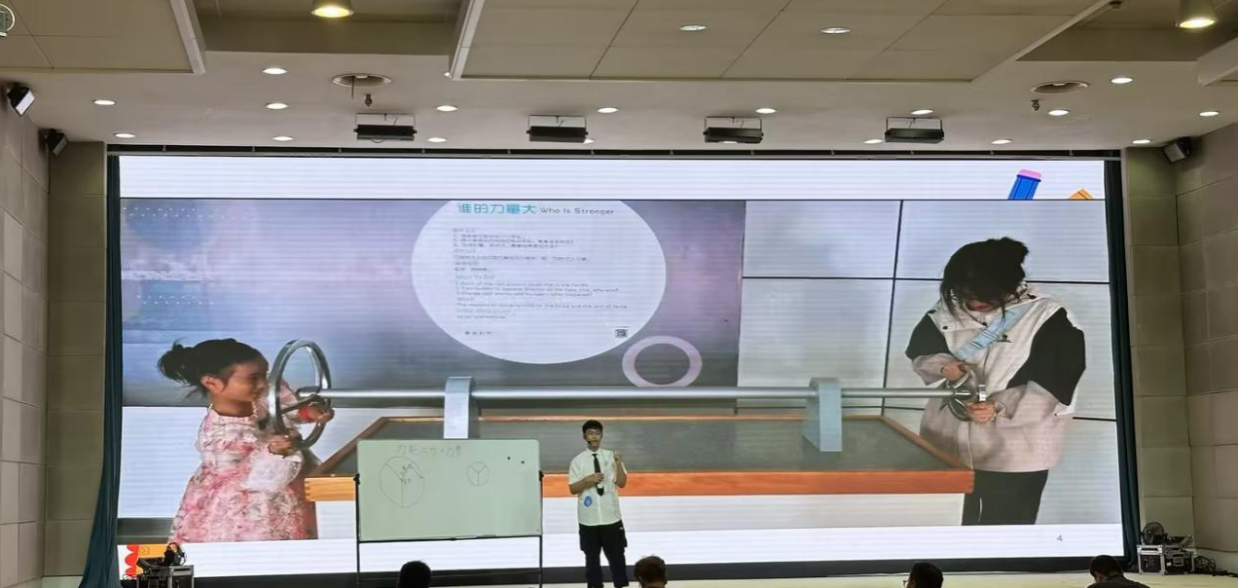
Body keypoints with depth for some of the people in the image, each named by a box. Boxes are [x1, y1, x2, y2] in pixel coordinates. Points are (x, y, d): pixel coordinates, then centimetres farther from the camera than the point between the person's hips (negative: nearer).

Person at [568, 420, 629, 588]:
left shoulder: (611, 456, 1)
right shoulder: (578, 461, -2)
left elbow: (622, 483, -2)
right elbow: (572, 489, -3)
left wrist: (618, 464, -16)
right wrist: (587, 480, -19)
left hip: (611, 516, 1)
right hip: (588, 518, 0)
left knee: (616, 555, 7)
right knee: (592, 556, 9)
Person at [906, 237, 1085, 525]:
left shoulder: (1047, 318, -13)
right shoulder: (948, 310, 1)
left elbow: (1054, 385, -16)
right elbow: (919, 351, 9)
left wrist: (1001, 407, -28)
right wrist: (942, 366, -14)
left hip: (1014, 453, -4)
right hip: (949, 443, 5)